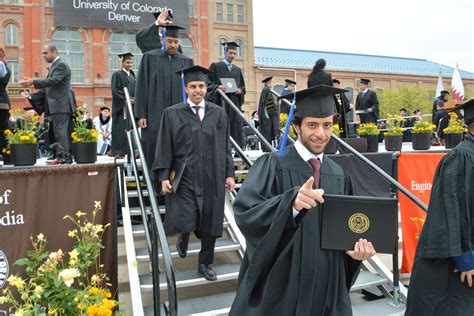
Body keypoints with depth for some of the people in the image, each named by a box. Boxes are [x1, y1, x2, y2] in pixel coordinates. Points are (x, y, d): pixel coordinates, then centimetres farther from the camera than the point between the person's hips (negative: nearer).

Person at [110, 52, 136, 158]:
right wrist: (125, 100, -18)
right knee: (120, 128, -5)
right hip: (120, 106, -6)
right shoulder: (117, 74, -3)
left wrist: (135, 99, -2)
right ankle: (117, 151, 1)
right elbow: (115, 91, -11)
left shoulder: (133, 76, 17)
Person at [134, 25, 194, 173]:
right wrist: (141, 115, -6)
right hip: (155, 115, -2)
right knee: (154, 148, -1)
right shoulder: (150, 58, 4)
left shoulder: (187, 61, 10)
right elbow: (142, 87, 1)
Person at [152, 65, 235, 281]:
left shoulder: (218, 113, 6)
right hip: (184, 179, -2)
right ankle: (184, 237, 30)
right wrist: (164, 176, -9)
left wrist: (229, 173, 3)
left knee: (210, 223, 8)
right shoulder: (172, 114, 1)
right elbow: (165, 147, -1)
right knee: (184, 221, -9)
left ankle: (205, 264, 29)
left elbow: (225, 146, 8)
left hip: (212, 178, 2)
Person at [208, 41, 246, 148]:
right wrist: (217, 86, -18)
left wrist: (240, 90, 1)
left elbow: (242, 85, 23)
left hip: (235, 102, 4)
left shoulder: (237, 69, 21)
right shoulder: (215, 66, 6)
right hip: (220, 102, -4)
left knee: (236, 125, -2)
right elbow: (208, 82, 0)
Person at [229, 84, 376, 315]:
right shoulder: (273, 165, -11)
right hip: (279, 286, -4)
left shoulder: (339, 175, 5)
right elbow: (244, 212, -24)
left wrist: (356, 247, -8)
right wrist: (291, 203, -39)